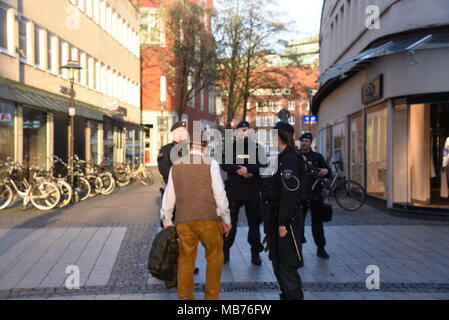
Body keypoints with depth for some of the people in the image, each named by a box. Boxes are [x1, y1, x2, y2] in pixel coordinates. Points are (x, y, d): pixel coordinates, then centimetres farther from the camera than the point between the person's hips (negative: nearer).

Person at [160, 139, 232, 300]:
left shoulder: (176, 166, 10)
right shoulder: (211, 164, -1)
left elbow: (169, 196, 13)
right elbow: (219, 194, -6)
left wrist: (167, 221, 23)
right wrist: (226, 219, 3)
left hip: (183, 220, 3)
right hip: (208, 218, -3)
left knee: (186, 260, 12)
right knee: (214, 257, 12)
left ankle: (185, 297, 19)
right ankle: (211, 296, 16)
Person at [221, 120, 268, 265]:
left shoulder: (257, 148, 7)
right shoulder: (230, 148, 9)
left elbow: (262, 165, -7)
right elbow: (225, 164, -6)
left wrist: (247, 169, -19)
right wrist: (239, 170, -18)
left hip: (252, 190, 0)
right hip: (233, 189, 0)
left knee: (254, 222, 6)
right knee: (230, 221, 2)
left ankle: (255, 252, 17)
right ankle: (225, 251, 12)